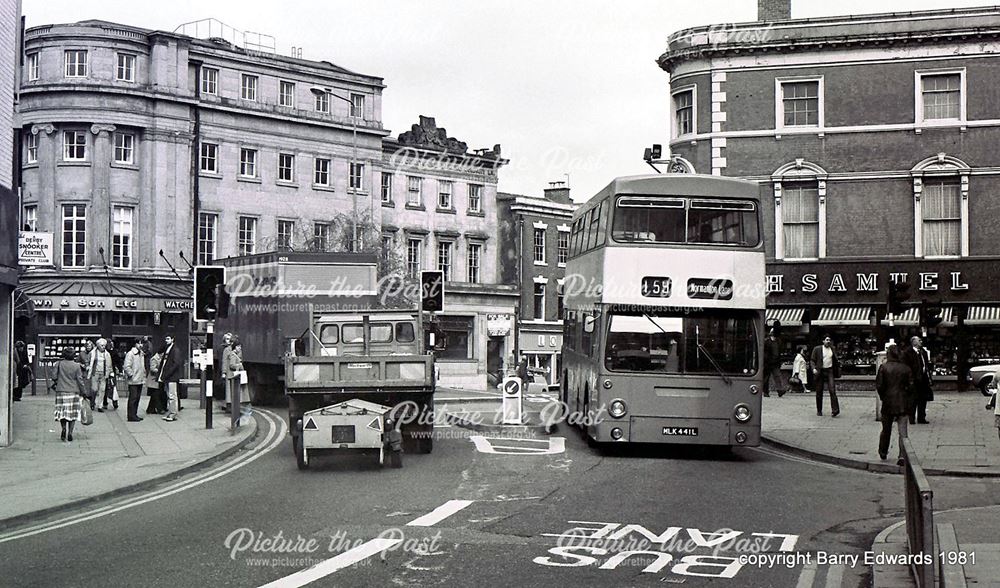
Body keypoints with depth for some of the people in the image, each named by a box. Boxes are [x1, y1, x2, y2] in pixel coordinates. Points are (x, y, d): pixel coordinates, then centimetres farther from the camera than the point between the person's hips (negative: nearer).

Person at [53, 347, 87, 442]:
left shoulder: (59, 364, 0)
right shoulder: (76, 366, -4)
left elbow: (54, 376, 2)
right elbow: (80, 380, -3)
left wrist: (54, 384, 23)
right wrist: (84, 392, 4)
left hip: (61, 391, 1)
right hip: (74, 392, -1)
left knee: (62, 412, 9)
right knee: (73, 413, 6)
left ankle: (64, 427, -13)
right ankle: (70, 432, 0)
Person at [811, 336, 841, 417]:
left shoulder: (832, 349, 12)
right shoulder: (817, 349, 2)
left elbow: (835, 360, 25)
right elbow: (812, 360, 0)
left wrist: (838, 362, 4)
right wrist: (814, 368, -15)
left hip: (829, 371, 1)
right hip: (820, 371, -1)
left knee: (832, 390, -13)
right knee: (819, 392, 4)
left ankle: (835, 409, -17)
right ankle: (819, 411, 16)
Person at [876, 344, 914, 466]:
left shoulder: (883, 367, -6)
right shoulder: (906, 368, -1)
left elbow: (879, 385, -8)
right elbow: (911, 386, -2)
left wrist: (883, 397, 8)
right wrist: (909, 401, 9)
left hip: (888, 402, 0)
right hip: (903, 403, 0)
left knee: (886, 429, 16)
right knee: (902, 431, 0)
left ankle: (883, 452, 31)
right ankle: (902, 455, -10)